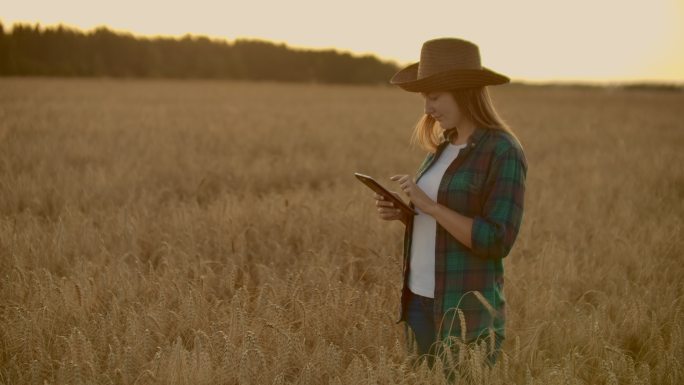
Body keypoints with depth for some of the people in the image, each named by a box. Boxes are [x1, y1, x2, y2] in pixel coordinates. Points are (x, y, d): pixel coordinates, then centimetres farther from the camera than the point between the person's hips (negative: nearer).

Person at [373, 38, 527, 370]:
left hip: (467, 309, -7)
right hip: (420, 299, 8)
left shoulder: (504, 152, -13)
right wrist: (401, 213, -1)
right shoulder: (445, 147, 11)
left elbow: (497, 241, -20)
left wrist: (429, 205, -21)